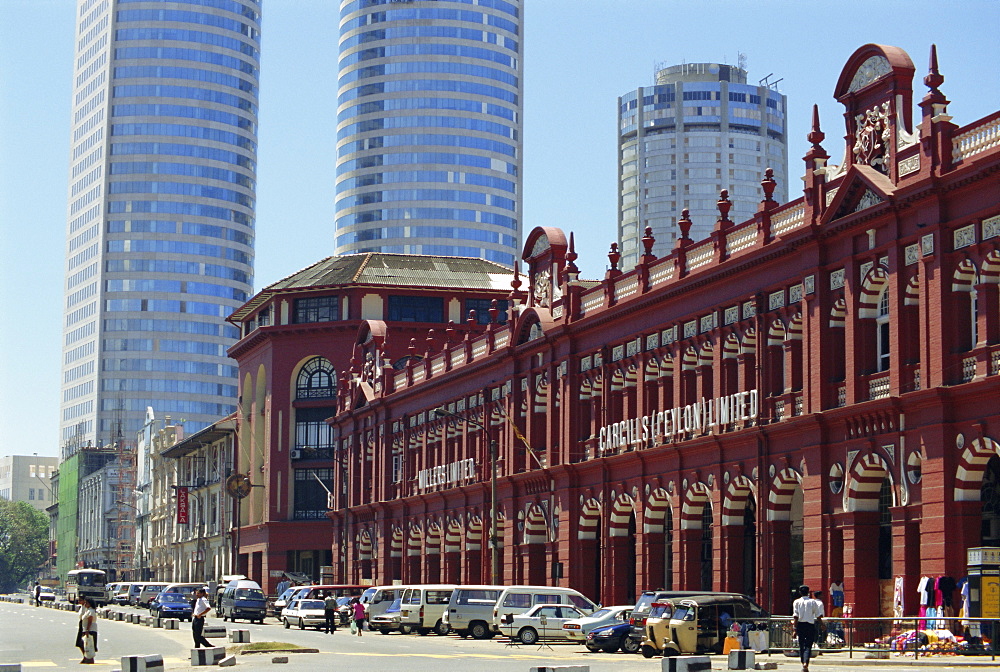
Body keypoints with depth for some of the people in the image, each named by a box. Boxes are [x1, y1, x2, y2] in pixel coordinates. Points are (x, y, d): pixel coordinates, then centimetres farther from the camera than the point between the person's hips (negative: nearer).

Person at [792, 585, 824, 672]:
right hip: (810, 625, -1)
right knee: (808, 646, -3)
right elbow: (818, 616, 1)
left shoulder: (796, 602, 0)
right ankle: (806, 663, -22)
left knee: (801, 645, 14)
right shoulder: (813, 602, 0)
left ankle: (803, 664, 18)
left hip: (800, 625, 1)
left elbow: (795, 617, -6)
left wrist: (795, 629, -6)